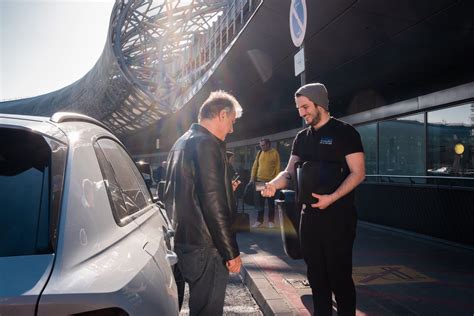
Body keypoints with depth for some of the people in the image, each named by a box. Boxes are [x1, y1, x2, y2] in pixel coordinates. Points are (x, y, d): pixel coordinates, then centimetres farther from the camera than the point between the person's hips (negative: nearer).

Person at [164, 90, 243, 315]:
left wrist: (226, 189, 22)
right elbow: (214, 204, -22)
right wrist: (231, 251, -15)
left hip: (183, 240, 10)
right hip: (205, 246, -10)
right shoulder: (207, 144, -17)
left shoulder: (181, 143, 13)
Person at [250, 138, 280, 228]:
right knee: (259, 202, 6)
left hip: (271, 181, -4)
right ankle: (259, 220, 14)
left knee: (271, 202, 6)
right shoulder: (259, 153, 8)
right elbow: (255, 166, 9)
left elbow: (277, 167, -7)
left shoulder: (275, 153, -4)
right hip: (259, 180, 4)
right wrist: (252, 177, 2)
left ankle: (271, 221, 15)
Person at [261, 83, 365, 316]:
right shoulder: (302, 138, 12)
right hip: (309, 214, 6)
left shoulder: (344, 132, -6)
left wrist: (332, 198, -24)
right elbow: (290, 172, 10)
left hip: (338, 216, -6)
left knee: (339, 275, 2)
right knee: (316, 275, 14)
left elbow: (358, 173, -11)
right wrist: (273, 184, -11)